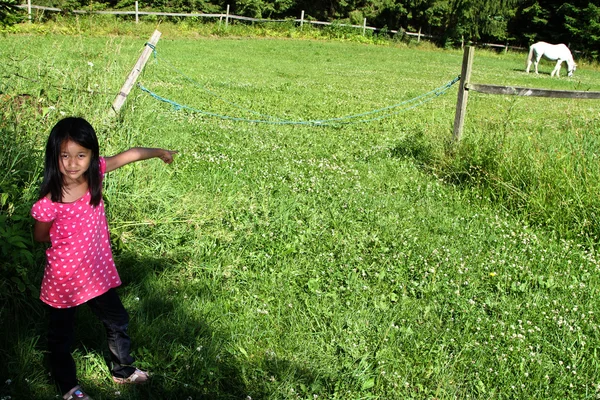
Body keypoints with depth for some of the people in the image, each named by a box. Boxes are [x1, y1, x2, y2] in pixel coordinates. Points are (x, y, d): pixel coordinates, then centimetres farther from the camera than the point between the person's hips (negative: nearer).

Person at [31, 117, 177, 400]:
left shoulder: (94, 173, -17)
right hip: (64, 279, -5)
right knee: (62, 334, 18)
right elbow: (40, 236, -10)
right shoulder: (49, 204, -29)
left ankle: (122, 370, 49)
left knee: (117, 321, 23)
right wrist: (66, 236, -8)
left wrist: (158, 152, 11)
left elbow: (129, 155, -1)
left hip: (97, 271, 5)